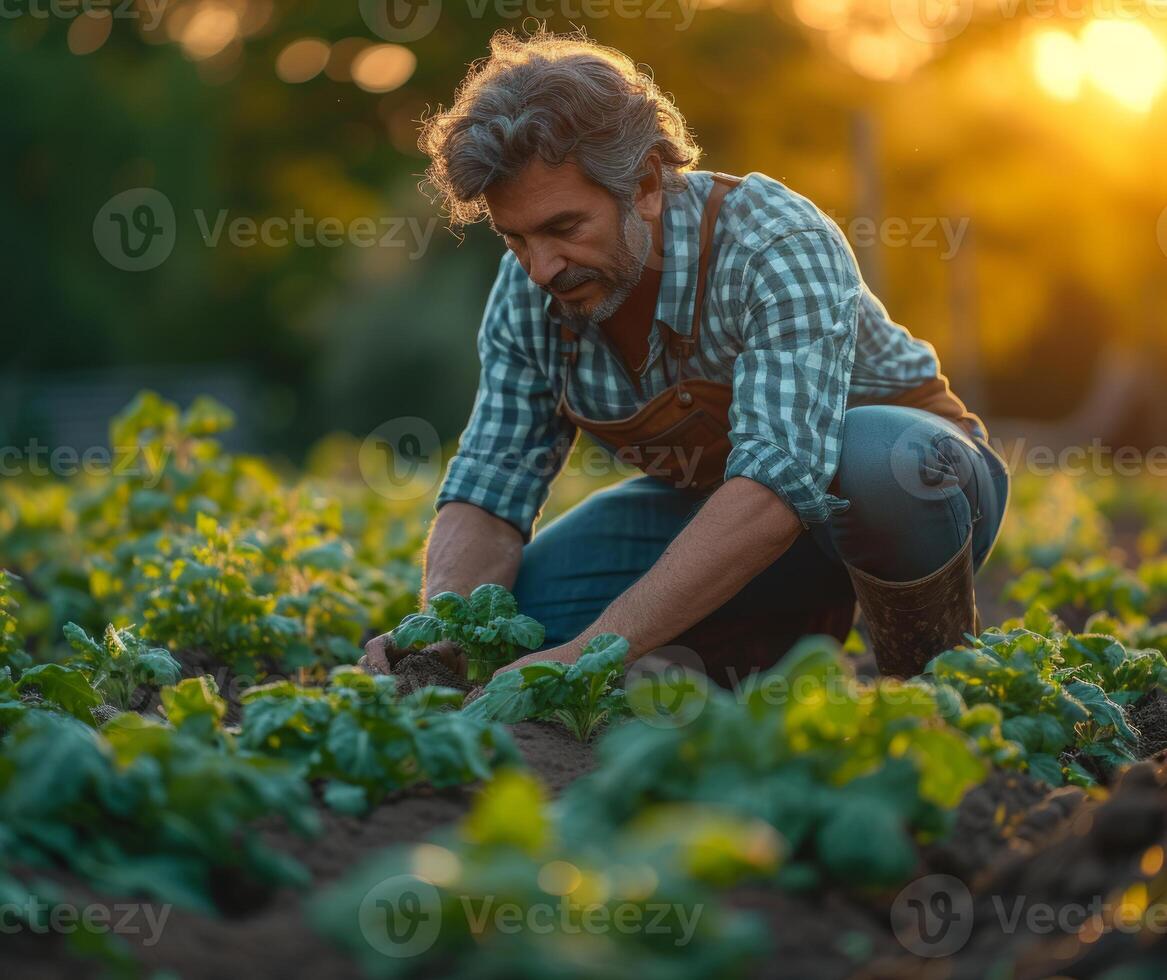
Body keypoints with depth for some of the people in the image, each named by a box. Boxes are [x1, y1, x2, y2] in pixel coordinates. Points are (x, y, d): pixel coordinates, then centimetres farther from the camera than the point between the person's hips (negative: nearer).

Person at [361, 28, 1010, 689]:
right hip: (712, 504, 6)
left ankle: (933, 674, -10)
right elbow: (490, 487, -12)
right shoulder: (529, 290, -13)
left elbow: (778, 481, -43)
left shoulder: (778, 249, -32)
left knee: (874, 452, -41)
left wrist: (590, 652, -51)